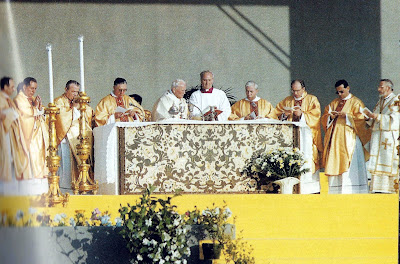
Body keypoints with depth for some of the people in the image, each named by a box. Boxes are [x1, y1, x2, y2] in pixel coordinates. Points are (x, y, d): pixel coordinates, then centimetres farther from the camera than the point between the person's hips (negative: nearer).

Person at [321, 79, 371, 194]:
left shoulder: (356, 102, 4)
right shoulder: (333, 103, 20)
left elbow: (360, 118, -7)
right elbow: (324, 118, 16)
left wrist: (346, 116, -17)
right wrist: (331, 117, -5)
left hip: (348, 138, -5)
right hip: (334, 137, 5)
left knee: (349, 166, -11)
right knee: (335, 165, 1)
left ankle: (350, 191, -13)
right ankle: (336, 191, 2)